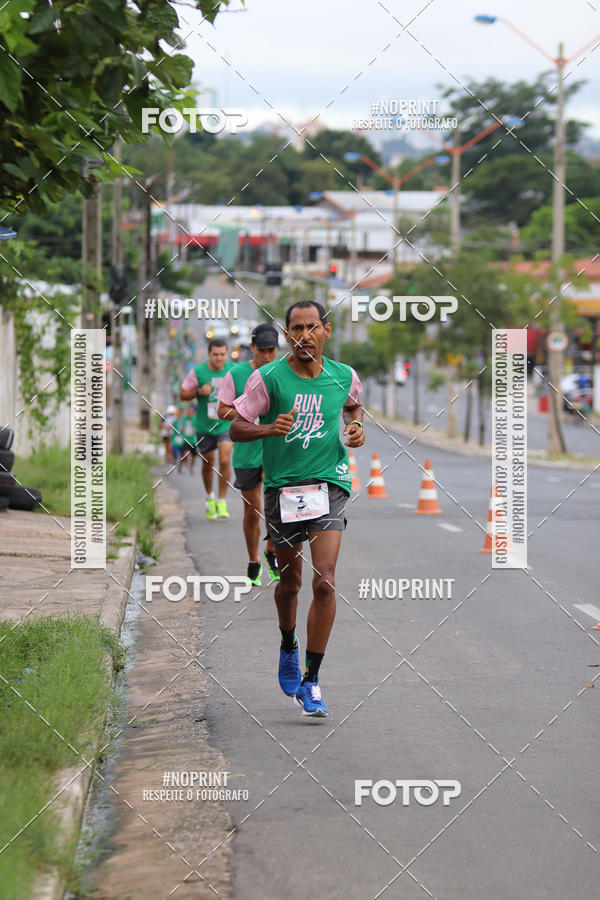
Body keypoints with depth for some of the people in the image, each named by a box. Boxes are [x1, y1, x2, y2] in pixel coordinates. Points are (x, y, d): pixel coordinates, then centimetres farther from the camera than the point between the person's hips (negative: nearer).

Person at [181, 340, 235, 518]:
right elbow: (183, 394, 0)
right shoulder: (197, 372, -6)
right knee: (208, 464, 11)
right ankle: (209, 496, 35)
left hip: (227, 424, 0)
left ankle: (222, 501, -4)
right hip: (204, 425, 0)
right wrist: (199, 392, -17)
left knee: (225, 461, -15)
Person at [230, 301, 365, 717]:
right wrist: (270, 428, -21)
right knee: (290, 582, 13)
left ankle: (311, 681, -7)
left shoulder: (344, 376, 2)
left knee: (325, 582, -14)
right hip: (283, 487, 0)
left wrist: (356, 428, 5)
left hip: (329, 484, 0)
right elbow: (236, 427, -3)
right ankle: (288, 646, 45)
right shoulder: (268, 378, -6)